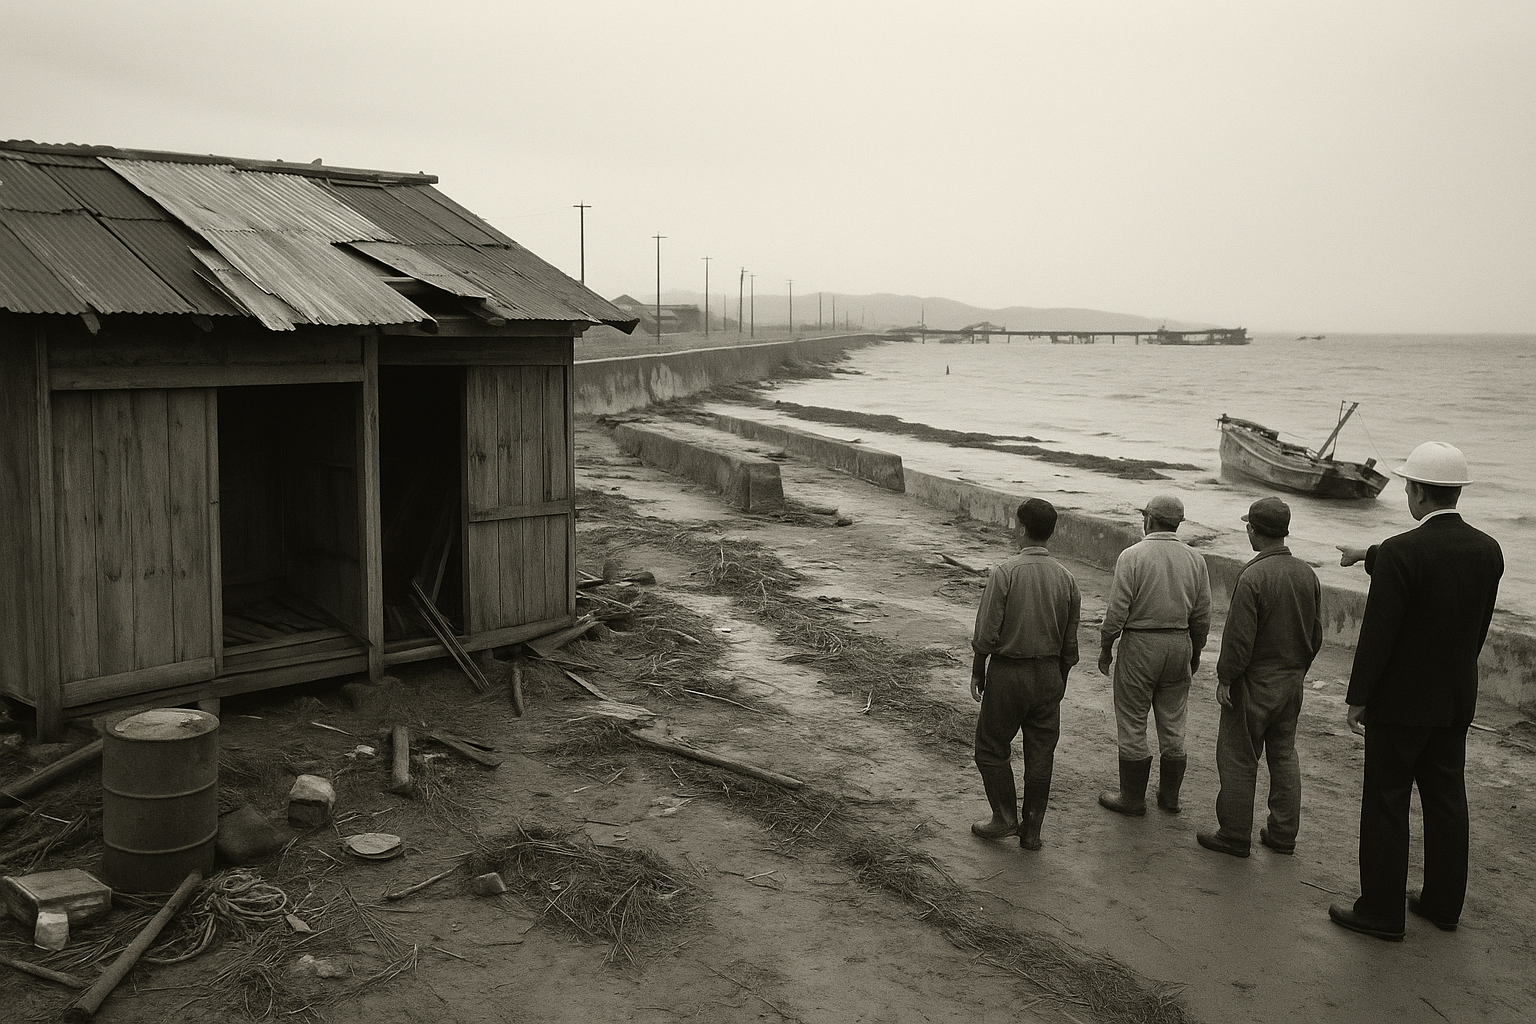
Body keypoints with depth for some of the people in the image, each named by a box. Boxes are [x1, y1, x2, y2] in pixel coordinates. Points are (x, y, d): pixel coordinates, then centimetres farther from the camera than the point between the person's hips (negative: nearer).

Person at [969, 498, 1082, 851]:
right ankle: (1032, 831, 17)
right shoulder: (1066, 579, -1)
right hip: (1049, 673, 5)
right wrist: (1060, 682, 17)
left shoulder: (1005, 573, -15)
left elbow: (986, 633, -14)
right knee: (1040, 753, 11)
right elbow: (1070, 643, 5)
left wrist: (977, 672, -1)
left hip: (1007, 672, -4)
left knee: (991, 747, 13)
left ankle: (1005, 818, 17)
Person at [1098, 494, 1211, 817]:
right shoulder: (1194, 559, 2)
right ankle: (1170, 795, 23)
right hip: (1179, 644, 5)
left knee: (1132, 723, 5)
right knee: (1173, 724, 14)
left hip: (1140, 644, -5)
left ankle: (1132, 798, 12)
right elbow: (1202, 613, 6)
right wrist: (1195, 652, 18)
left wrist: (1106, 647, -2)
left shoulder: (1132, 556, -12)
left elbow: (1117, 609, -14)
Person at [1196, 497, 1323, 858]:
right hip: (1292, 681, 7)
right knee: (1284, 755, 16)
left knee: (1239, 759, 3)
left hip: (1255, 681, -7)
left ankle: (1235, 835, 11)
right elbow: (1316, 632, 10)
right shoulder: (1307, 574, 2)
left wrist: (1224, 678, -10)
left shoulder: (1252, 577, -21)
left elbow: (1239, 637, -20)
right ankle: (1283, 834, 22)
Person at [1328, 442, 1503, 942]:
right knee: (1446, 801, 16)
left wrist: (1358, 698, -7)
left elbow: (1378, 633, -19)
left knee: (1385, 805, 4)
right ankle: (1443, 902, 28)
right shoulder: (1488, 550, 0)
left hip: (1401, 700, -6)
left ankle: (1381, 911, 12)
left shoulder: (1401, 552, -21)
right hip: (1457, 702, 7)